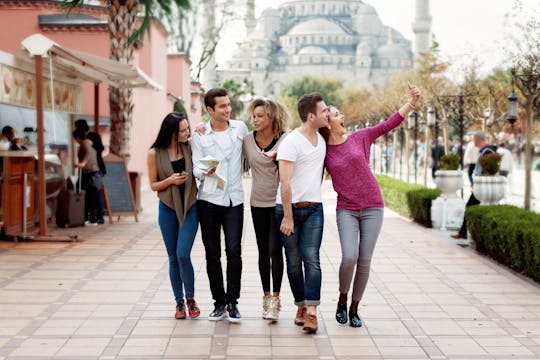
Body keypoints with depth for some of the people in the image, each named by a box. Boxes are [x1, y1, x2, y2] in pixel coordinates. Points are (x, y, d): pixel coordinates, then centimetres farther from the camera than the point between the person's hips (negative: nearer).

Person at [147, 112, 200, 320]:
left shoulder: (189, 147, -4)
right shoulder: (155, 154, -6)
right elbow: (153, 185, 1)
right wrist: (170, 180, -20)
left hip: (190, 207, 0)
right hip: (168, 209, 1)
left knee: (183, 255, -12)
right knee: (173, 258, 8)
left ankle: (190, 299, 8)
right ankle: (179, 302, 19)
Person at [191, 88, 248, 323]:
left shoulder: (240, 127, 6)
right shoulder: (200, 135, 0)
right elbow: (196, 167, -4)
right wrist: (204, 171, -24)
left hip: (234, 199, 0)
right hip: (209, 199, 0)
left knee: (234, 250, -10)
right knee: (212, 253, 4)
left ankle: (232, 302, 0)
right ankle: (219, 302, 15)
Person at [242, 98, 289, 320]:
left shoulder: (284, 140, -8)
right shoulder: (247, 140, 2)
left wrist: (277, 158, -25)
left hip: (279, 201, -4)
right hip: (258, 202, 4)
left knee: (275, 249, -10)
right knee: (263, 251, 10)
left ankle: (275, 299, -4)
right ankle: (266, 296, 20)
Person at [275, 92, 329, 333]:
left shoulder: (322, 139, 10)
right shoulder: (291, 142, -12)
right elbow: (285, 182, -16)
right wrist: (287, 217, -18)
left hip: (313, 208, 4)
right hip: (289, 207, -4)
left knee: (311, 259, -9)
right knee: (294, 261, 4)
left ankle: (311, 313, -13)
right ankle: (301, 306, 18)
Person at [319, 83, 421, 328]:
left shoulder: (360, 138, 3)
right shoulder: (323, 152, 1)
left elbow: (390, 124, 0)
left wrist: (412, 103, -10)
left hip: (372, 207, 1)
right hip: (346, 210, -1)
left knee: (364, 262, 0)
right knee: (349, 257, -17)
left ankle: (355, 308, 15)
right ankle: (342, 300, 9)